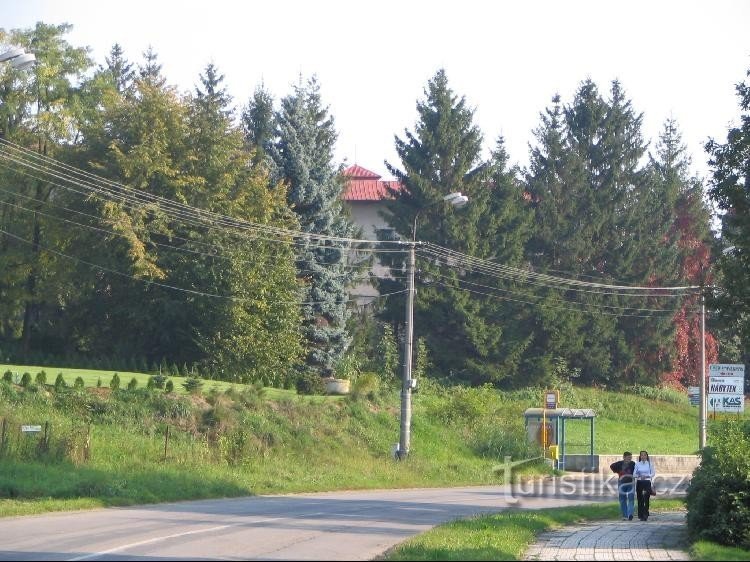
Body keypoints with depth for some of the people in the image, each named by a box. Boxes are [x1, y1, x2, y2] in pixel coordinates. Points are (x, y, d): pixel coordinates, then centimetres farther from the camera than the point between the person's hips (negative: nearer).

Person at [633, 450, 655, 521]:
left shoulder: (649, 464, 2)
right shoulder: (637, 464, 6)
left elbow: (653, 473, 2)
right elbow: (634, 474, 4)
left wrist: (647, 476, -15)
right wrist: (639, 476, -16)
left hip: (647, 482, -2)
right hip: (639, 482, 2)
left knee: (646, 499, -9)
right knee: (640, 499, 2)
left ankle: (645, 516, -10)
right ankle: (641, 515, 10)